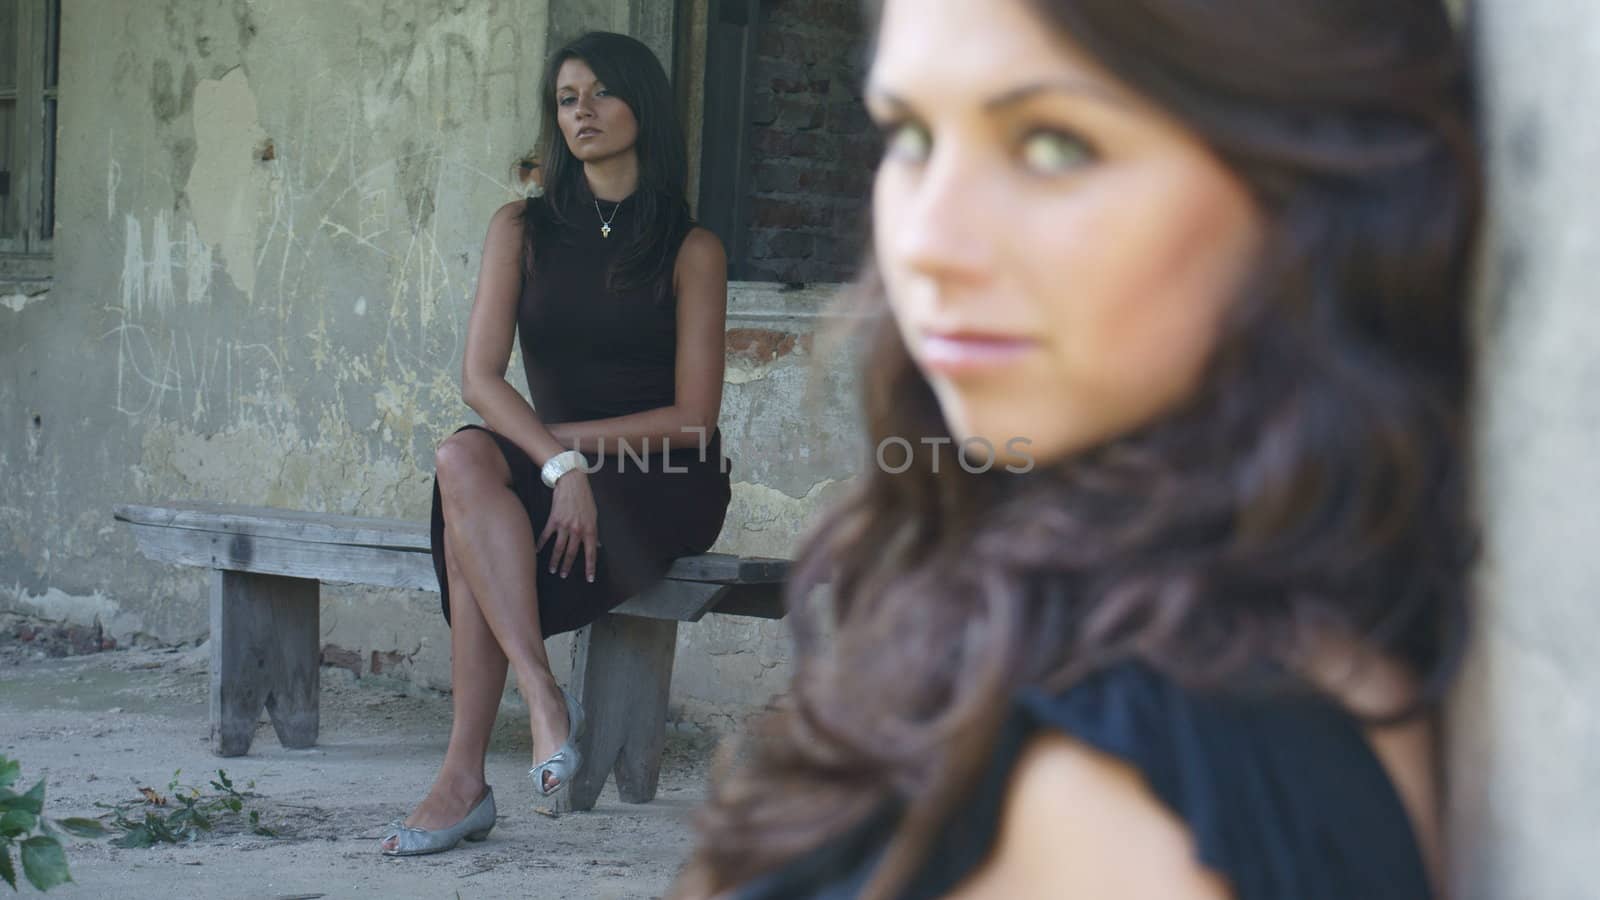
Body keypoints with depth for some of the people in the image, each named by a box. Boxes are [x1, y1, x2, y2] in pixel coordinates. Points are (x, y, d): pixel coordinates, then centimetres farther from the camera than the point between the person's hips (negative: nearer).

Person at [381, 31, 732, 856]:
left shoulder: (691, 251, 0)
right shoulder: (522, 230, 8)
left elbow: (692, 415, -4)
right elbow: (479, 377, -5)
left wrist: (571, 437, -16)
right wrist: (558, 462, -22)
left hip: (667, 486, -3)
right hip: (545, 460, 3)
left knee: (466, 505, -30)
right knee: (467, 459, -32)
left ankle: (465, 778, -32)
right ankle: (543, 698, -39)